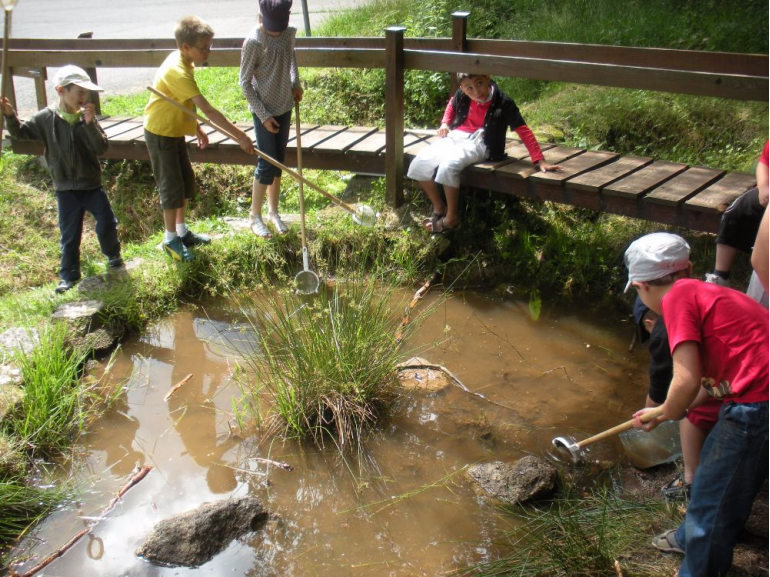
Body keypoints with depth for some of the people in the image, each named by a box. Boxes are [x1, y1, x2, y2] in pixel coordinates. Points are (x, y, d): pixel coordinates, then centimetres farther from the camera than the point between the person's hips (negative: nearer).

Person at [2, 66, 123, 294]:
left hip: (92, 186, 0)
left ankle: (113, 255, 34)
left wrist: (90, 123, -26)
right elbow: (20, 132, 3)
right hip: (65, 190, 0)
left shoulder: (88, 119, -6)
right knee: (70, 234, 7)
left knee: (107, 223, 5)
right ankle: (68, 275, 22)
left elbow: (101, 148, -15)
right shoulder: (46, 118, -6)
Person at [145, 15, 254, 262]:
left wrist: (197, 129, 16)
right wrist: (239, 135, -34)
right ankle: (171, 239, 15)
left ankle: (182, 231, 30)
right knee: (172, 186, 0)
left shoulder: (183, 61, 1)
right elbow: (208, 110, -34)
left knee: (186, 182, 15)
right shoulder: (177, 71, -30)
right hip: (161, 133, -9)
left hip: (175, 131, 9)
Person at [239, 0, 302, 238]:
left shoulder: (290, 32, -3)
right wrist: (263, 115, -15)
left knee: (278, 162, 13)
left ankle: (273, 211, 27)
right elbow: (245, 82, -14)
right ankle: (255, 216, 13)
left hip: (285, 106, 6)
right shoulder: (254, 41, -20)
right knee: (267, 164, -3)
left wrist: (296, 82, 7)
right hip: (264, 110, -6)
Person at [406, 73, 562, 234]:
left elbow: (523, 131, -15)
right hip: (456, 136, 5)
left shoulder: (503, 103, -16)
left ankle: (452, 218, -14)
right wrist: (445, 123, 5)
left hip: (479, 143, -5)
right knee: (420, 164, -13)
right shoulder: (461, 95, -4)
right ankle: (439, 207, 9)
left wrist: (539, 160, -21)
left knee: (449, 165, -34)